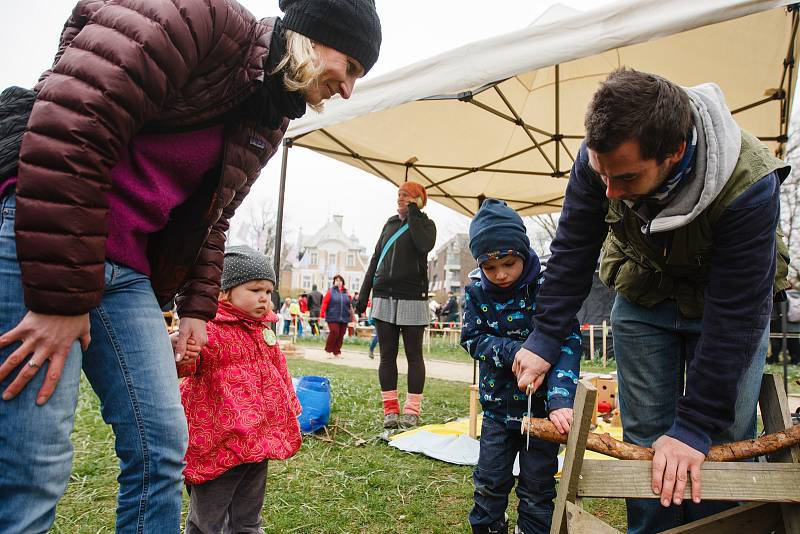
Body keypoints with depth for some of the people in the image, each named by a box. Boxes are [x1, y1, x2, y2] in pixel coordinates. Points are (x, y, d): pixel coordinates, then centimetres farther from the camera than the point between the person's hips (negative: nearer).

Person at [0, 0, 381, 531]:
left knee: (161, 447, 7)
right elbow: (68, 124, -21)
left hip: (126, 269, 8)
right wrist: (59, 296, -21)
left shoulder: (268, 124, 15)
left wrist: (198, 307, 15)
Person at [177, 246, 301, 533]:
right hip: (218, 445, -7)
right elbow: (185, 363, -35)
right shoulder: (209, 330, -16)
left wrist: (291, 413, 25)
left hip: (258, 443, 7)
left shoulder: (264, 332, 9)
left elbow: (280, 375, 20)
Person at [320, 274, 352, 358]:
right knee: (334, 332, -16)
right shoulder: (331, 291, 2)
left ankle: (337, 352, 16)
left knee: (341, 335, 4)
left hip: (344, 318, 4)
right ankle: (329, 350, 4)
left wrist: (351, 314, 15)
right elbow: (325, 302, -3)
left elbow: (349, 305, 18)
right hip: (332, 317, -4)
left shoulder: (346, 292, 12)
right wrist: (322, 314, -11)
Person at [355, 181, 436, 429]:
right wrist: (364, 293, 12)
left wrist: (413, 213, -9)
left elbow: (424, 245, -19)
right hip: (384, 297, 5)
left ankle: (412, 411, 6)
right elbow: (376, 259, 17)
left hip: (412, 297, -4)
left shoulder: (425, 223, 4)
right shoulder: (390, 223, 17)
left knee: (414, 355, 1)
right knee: (387, 355, 4)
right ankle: (391, 410, 10)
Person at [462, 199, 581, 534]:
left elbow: (567, 343, -21)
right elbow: (472, 339, -7)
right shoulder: (476, 290, -6)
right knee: (489, 481, 12)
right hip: (498, 403, 3)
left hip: (541, 403, -2)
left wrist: (560, 399, -34)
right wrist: (514, 351, -25)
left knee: (537, 487, 10)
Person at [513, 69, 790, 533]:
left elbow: (735, 316, -31)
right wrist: (545, 340, -16)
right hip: (643, 298, 2)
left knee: (726, 438, -4)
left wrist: (695, 426, -29)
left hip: (729, 301, -2)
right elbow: (572, 253, -14)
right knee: (644, 437, 0)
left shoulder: (749, 186, -35)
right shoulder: (599, 158, -26)